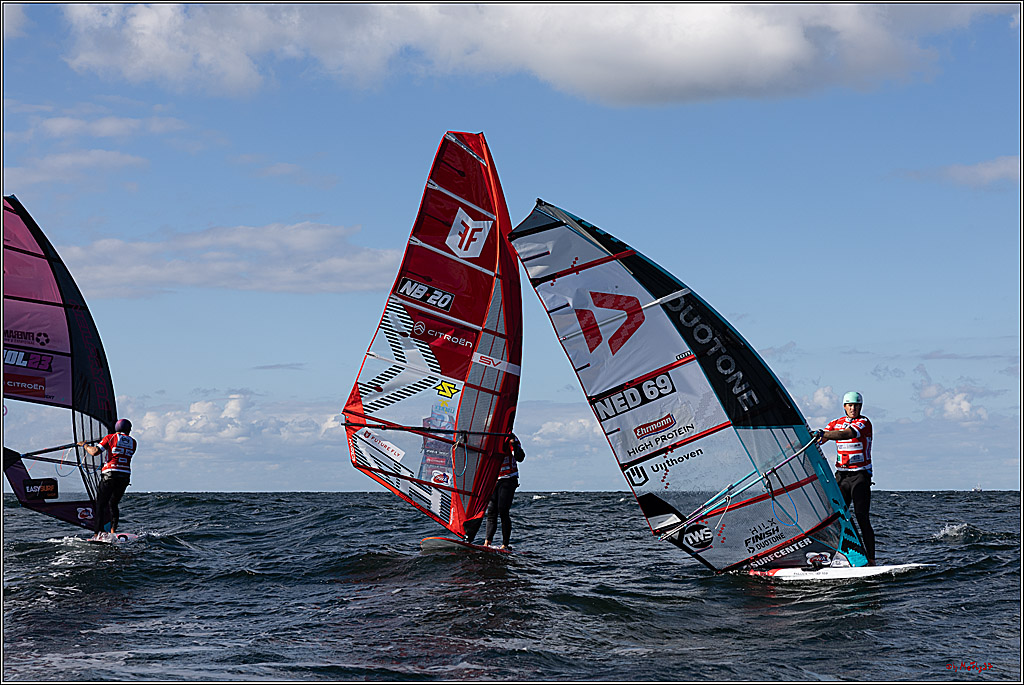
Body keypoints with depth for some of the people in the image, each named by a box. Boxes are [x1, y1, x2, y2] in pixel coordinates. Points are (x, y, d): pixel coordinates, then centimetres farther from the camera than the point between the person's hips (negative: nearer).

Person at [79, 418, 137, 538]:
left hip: (110, 475, -4)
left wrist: (85, 445, 12)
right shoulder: (133, 442, 13)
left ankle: (99, 532, -12)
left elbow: (95, 452, -7)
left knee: (101, 504, 0)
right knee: (113, 504, 17)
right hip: (125, 476, 4)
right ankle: (113, 531, 5)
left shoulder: (111, 438, 2)